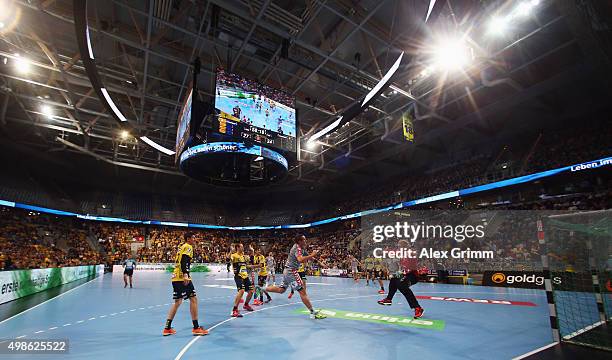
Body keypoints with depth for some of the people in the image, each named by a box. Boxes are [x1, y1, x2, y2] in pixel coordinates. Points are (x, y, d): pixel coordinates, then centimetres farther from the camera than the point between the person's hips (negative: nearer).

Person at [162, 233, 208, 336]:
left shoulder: (182, 247, 21)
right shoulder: (188, 247, -7)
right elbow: (184, 261, -21)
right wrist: (185, 274, -30)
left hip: (176, 277, 9)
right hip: (182, 278, -9)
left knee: (177, 302, 14)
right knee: (193, 299, -4)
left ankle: (167, 328, 17)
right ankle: (196, 328, -1)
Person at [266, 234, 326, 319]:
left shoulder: (297, 247, 14)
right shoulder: (298, 248, -16)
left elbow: (301, 260, 22)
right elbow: (300, 259, -34)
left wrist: (309, 258, 7)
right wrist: (311, 255, -27)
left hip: (287, 271, 10)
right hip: (291, 271, -10)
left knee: (281, 289, 19)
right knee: (302, 291, -9)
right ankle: (313, 313, -8)